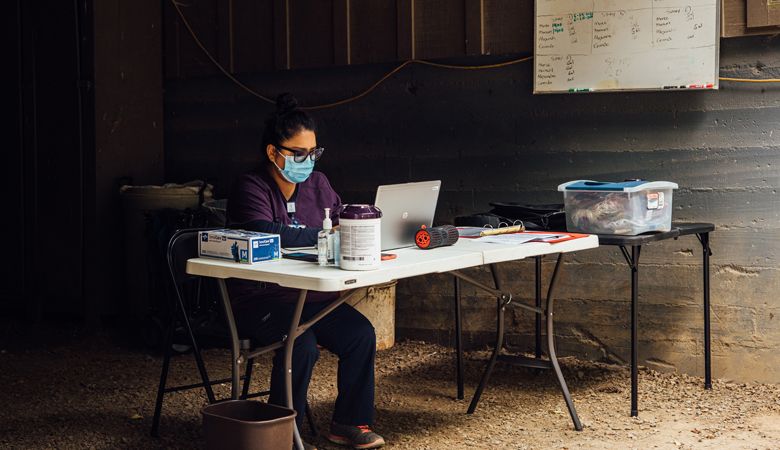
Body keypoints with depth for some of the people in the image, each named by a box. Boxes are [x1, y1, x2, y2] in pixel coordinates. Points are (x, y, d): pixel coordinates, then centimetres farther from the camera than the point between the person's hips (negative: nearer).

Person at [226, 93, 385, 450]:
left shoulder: (317, 184, 10)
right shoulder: (251, 188, -10)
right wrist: (322, 235, -23)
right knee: (301, 343, -31)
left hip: (313, 296, 6)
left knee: (361, 333, -15)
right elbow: (266, 234, -27)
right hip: (260, 299, -6)